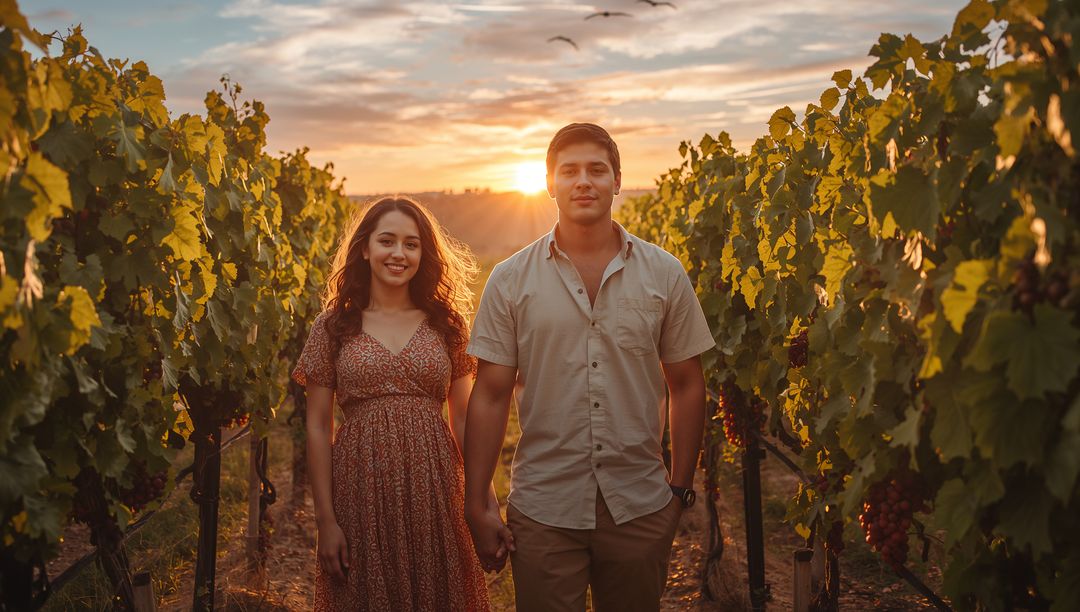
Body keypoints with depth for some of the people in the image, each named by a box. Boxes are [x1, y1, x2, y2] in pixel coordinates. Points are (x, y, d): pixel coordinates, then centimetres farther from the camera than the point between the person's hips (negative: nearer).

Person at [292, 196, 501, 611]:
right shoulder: (333, 326, 2)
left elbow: (464, 419, 7)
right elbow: (318, 428, 2)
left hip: (435, 490, 1)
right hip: (361, 491, -1)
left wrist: (487, 501, -1)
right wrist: (325, 519, -3)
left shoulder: (446, 324, 6)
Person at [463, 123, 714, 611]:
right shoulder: (510, 280, -3)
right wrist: (476, 507, -2)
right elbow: (490, 397, -1)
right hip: (543, 509, -1)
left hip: (640, 506, 1)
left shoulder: (665, 274, 0)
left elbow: (686, 386, 6)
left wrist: (681, 488, 6)